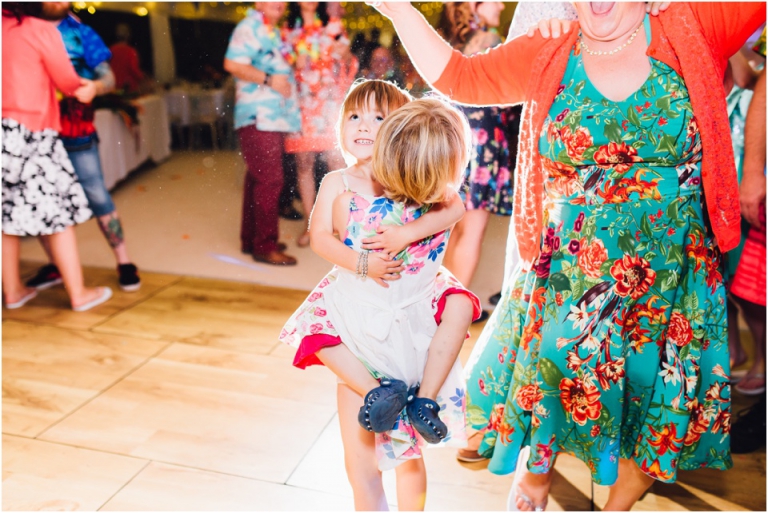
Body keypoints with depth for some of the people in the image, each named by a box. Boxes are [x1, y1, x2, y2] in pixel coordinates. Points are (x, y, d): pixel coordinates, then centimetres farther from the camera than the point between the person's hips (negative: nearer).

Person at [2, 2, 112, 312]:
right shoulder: (41, 31, -7)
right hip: (31, 135, -5)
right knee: (59, 216, 1)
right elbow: (68, 83, -2)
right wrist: (88, 87, 20)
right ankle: (79, 294, 7)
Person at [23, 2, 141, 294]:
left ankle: (124, 263, 5)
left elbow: (109, 77, -2)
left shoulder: (80, 33, 4)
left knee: (96, 196, -4)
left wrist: (94, 87, -23)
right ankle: (54, 266, 20)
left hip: (75, 131, -2)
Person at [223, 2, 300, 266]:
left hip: (273, 118, 10)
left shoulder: (273, 32, 20)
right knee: (269, 180, -10)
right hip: (258, 117, -10)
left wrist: (292, 66, 16)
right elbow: (232, 64, -22)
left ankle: (251, 239, 22)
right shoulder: (250, 27, -9)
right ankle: (265, 247, -3)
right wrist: (268, 79, -21)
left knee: (258, 178, 13)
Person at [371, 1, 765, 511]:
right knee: (549, 378, 8)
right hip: (567, 275, 0)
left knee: (654, 398, 11)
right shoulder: (547, 57, 2)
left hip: (670, 280, 0)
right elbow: (458, 75, 2)